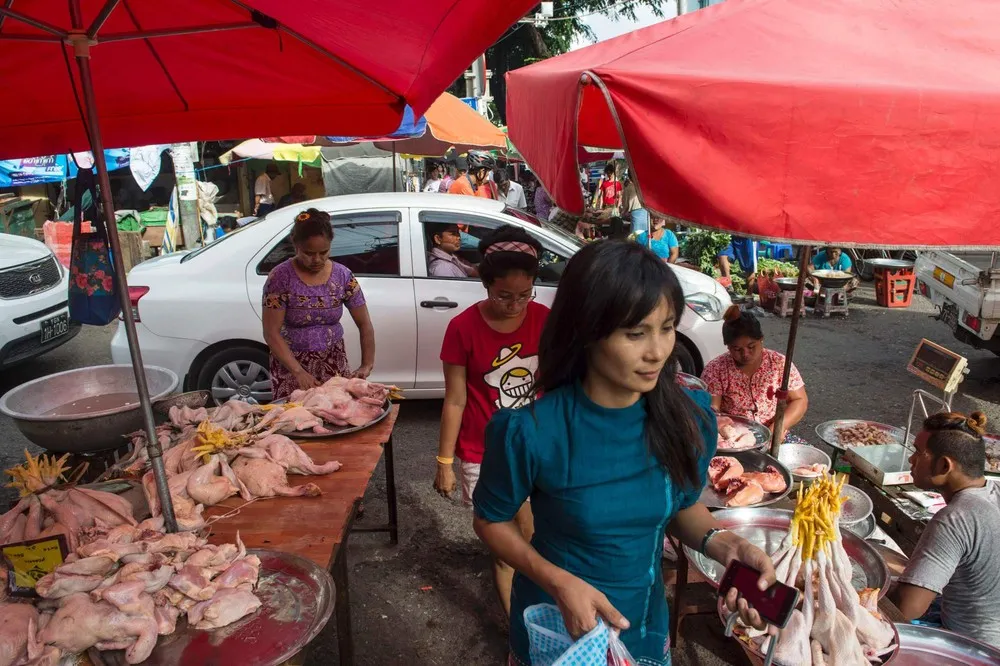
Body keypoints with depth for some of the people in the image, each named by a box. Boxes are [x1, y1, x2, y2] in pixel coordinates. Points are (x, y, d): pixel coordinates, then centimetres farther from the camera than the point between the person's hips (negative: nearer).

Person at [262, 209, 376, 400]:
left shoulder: (343, 276, -6)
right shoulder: (280, 277, -14)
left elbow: (364, 324, -2)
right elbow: (271, 333, -15)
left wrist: (367, 365, -14)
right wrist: (298, 372, -24)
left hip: (334, 361, 3)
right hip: (290, 363, -2)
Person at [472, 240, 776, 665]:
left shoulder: (689, 417, -16)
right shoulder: (532, 430, -27)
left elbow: (683, 505, 1)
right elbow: (491, 520, -11)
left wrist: (724, 545, -18)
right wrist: (558, 581, -24)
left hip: (646, 624, 4)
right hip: (554, 628, -3)